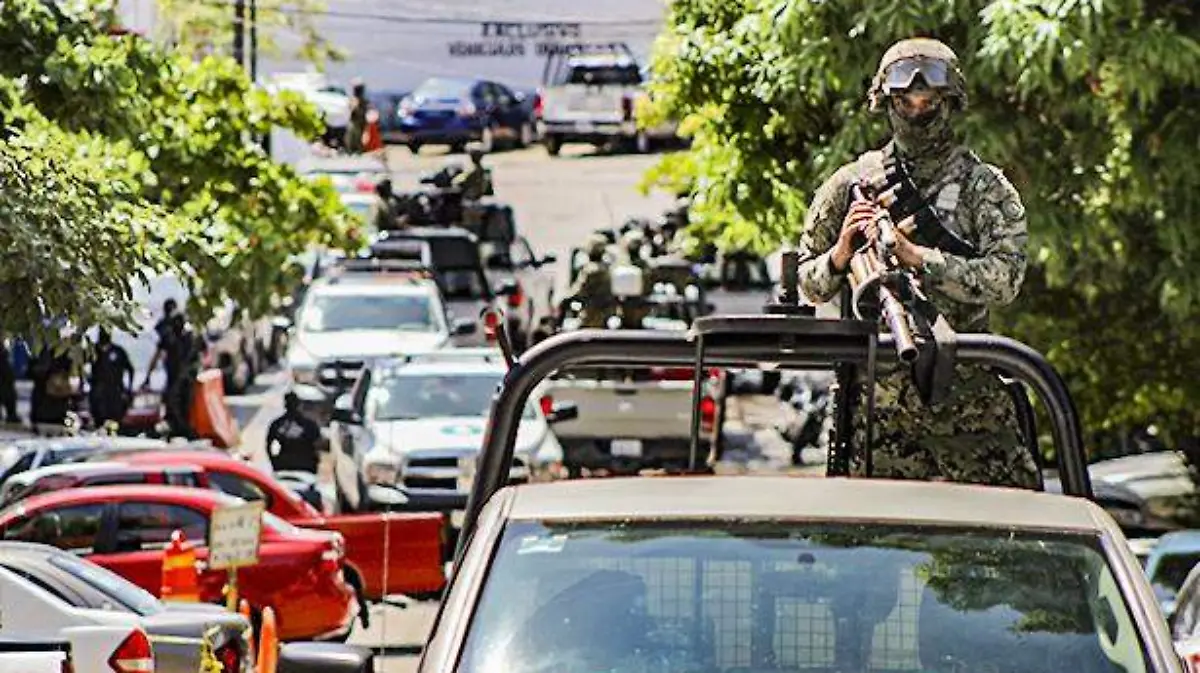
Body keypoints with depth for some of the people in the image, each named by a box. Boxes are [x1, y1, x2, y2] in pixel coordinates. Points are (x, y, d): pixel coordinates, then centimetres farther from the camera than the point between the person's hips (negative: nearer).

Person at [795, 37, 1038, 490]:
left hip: (962, 388, -1)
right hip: (873, 388, 1)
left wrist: (917, 257, -19)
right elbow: (807, 284, 16)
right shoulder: (852, 183, 11)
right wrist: (840, 257, -6)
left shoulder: (985, 188, 3)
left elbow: (1004, 279, -11)